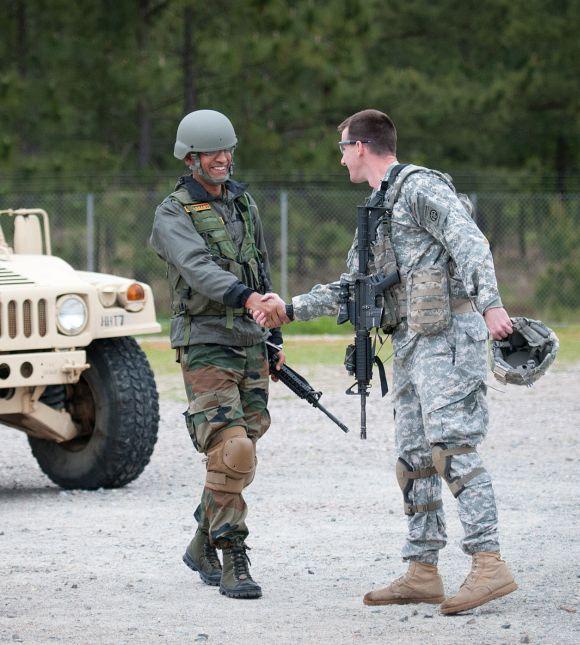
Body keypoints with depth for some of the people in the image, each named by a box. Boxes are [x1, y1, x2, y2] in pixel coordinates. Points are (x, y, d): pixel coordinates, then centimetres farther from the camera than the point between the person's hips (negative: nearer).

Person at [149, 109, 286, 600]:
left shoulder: (244, 204, 13)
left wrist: (274, 335, 21)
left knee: (241, 458, 9)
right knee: (231, 453, -16)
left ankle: (203, 547, 25)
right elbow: (198, 269, -26)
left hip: (250, 345, 7)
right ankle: (234, 563, -11)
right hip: (205, 346, -7)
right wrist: (246, 297, -42)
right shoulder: (173, 215, -9)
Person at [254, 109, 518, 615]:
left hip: (447, 335, -10)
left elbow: (470, 242, -18)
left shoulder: (421, 188, -6)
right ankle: (422, 573, 9)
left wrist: (491, 303, -32)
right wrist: (289, 310, 24)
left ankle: (489, 563, -24)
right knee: (414, 456, 7)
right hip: (411, 343, 10)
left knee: (451, 445, -18)